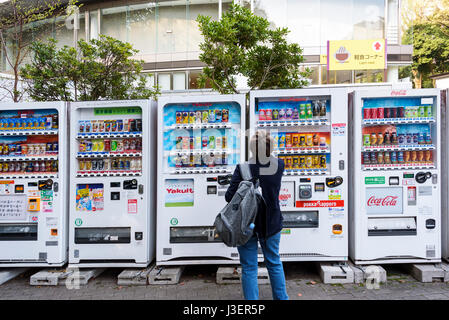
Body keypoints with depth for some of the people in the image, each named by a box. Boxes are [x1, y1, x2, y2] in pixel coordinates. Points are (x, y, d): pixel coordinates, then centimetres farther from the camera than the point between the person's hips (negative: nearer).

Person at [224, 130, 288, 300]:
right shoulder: (279, 165, -8)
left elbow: (229, 196, -18)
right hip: (271, 223, 4)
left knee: (249, 268, 10)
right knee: (274, 263, 23)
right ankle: (281, 297, 37)